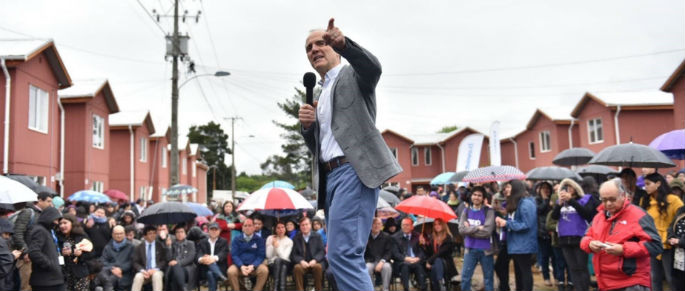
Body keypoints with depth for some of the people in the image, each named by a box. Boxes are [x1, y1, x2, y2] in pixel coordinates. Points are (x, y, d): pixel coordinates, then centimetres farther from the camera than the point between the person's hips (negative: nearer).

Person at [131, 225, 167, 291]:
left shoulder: (161, 246, 9)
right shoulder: (139, 247, 11)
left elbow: (164, 261, 3)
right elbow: (136, 263, 6)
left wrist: (155, 269, -14)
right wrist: (142, 270, -15)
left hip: (156, 271, -1)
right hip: (144, 272, 1)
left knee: (157, 275, -35)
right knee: (138, 277, -32)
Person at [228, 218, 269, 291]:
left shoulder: (259, 240, 6)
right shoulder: (236, 240, 7)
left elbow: (261, 255, -1)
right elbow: (234, 255, 0)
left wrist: (252, 266, -19)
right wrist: (241, 266, -19)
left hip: (254, 266, 0)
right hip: (240, 265, 0)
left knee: (264, 270, -30)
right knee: (231, 271, -30)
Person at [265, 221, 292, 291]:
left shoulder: (289, 241, 3)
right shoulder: (270, 238, 5)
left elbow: (284, 257, -9)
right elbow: (268, 256, -4)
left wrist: (277, 246, -18)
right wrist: (272, 245, -13)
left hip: (285, 264, 0)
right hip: (272, 264, 0)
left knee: (279, 260, -35)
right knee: (277, 260, -35)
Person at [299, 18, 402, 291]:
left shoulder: (354, 75, 5)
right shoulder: (320, 94, 25)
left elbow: (373, 66, -20)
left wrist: (344, 43, -39)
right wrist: (307, 125, 1)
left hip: (355, 171, -8)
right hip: (329, 176, 9)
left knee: (342, 254, -19)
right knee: (344, 257, 9)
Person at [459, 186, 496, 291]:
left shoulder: (489, 211, -5)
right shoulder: (466, 211, 5)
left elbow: (487, 231, -17)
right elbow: (461, 230, -7)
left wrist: (470, 229, -10)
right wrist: (478, 228, -16)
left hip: (485, 250, -3)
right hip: (470, 249, 3)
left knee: (488, 278, 9)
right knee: (465, 277, 3)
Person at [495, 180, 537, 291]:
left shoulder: (526, 203, -17)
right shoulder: (513, 203, 12)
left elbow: (526, 225, -21)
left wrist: (507, 223, -18)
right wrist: (502, 221, -2)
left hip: (524, 245, -9)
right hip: (516, 244, 9)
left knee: (525, 271, -2)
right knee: (518, 271, 16)